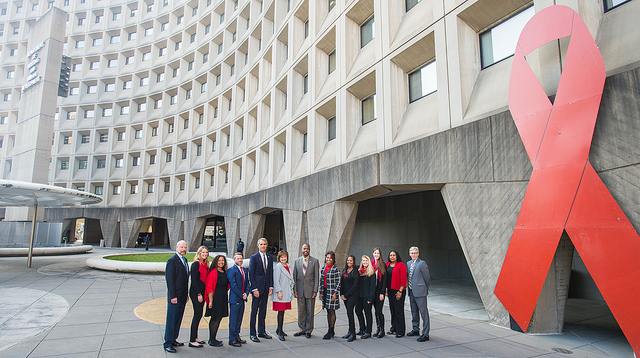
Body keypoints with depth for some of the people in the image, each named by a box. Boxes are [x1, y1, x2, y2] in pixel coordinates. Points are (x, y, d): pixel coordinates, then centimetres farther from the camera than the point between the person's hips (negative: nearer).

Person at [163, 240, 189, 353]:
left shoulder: (184, 260, 12)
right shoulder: (172, 260, -14)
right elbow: (169, 279, -17)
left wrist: (187, 293, 14)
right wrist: (173, 296, -19)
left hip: (183, 296, 8)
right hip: (175, 296, -8)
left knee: (178, 319, 15)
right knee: (171, 320, 1)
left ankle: (173, 340, 27)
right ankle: (168, 344, 12)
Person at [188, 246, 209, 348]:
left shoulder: (205, 264, 13)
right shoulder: (196, 264, -11)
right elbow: (194, 280, -15)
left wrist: (203, 293, 10)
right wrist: (199, 294, -17)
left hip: (202, 292, 8)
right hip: (196, 293, -8)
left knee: (199, 315, 12)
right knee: (197, 315, -5)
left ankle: (195, 337, 22)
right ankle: (192, 341, 3)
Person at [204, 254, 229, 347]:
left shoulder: (225, 272, 11)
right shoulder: (213, 273, -13)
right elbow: (209, 288, -15)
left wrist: (226, 298, 17)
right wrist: (210, 301, -17)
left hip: (223, 299, 8)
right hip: (215, 299, -8)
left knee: (216, 319, 14)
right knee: (216, 319, -4)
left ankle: (212, 339, 24)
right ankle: (212, 341, 6)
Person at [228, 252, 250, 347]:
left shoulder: (245, 270, 15)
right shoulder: (231, 270, -8)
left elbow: (247, 283, 14)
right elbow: (233, 285, -14)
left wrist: (246, 293, -2)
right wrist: (241, 295, -13)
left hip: (242, 298, 7)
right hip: (235, 299, -7)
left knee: (239, 319, 13)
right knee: (233, 319, -1)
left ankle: (237, 336, 23)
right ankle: (232, 339, 7)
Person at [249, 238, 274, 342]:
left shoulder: (269, 257, 9)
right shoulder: (254, 257, -6)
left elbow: (271, 272, 10)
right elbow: (251, 274, -8)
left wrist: (271, 287, 4)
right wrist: (254, 289, -13)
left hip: (266, 288, 5)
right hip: (257, 287, -5)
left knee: (263, 311, 13)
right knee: (254, 311, 2)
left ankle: (262, 331, 23)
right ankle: (252, 333, 11)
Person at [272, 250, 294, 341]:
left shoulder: (288, 266, 14)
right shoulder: (278, 267, -10)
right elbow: (276, 280, -13)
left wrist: (291, 291, 19)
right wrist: (279, 292, -17)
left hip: (287, 293, 7)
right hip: (280, 293, -7)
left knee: (283, 311, 13)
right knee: (280, 312, -5)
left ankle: (279, 329, 24)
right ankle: (280, 333, 1)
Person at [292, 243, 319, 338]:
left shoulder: (315, 261, -1)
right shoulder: (297, 261, 7)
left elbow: (316, 277, -3)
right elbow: (294, 276, 7)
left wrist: (315, 291, -8)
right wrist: (295, 290, 0)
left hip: (310, 289, -2)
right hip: (300, 289, 2)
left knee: (310, 311, 5)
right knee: (301, 311, 9)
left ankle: (308, 330, 18)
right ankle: (302, 329, 23)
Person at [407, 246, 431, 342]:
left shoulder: (422, 263, -11)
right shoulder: (408, 263, 12)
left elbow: (427, 277, -6)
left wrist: (425, 289, 2)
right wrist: (409, 287, 16)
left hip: (420, 292, -8)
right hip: (411, 291, 8)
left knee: (424, 312, -3)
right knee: (414, 312, 18)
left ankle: (425, 334, 2)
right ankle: (416, 330, 31)